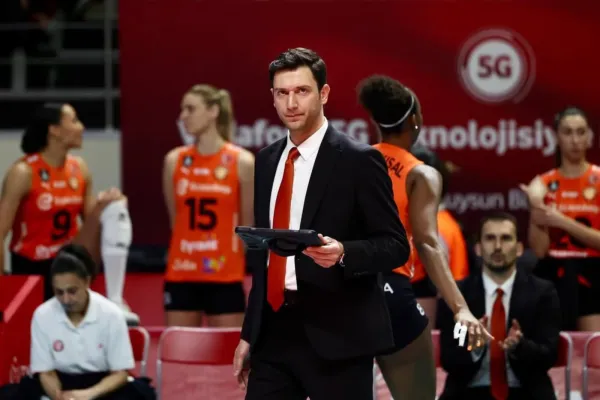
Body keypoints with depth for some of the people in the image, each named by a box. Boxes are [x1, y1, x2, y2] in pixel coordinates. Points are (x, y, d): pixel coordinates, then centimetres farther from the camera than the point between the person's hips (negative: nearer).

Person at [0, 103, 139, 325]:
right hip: (30, 267, -4)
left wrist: (104, 206, -15)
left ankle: (115, 300, -17)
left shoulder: (80, 168, 1)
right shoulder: (23, 173, -17)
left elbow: (91, 221, 8)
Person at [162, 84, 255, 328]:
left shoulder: (242, 162, -3)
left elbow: (247, 225, 3)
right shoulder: (174, 161, 4)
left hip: (226, 278, -2)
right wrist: (191, 251, 10)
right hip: (180, 277, 2)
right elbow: (175, 219, 12)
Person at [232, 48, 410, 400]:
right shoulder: (267, 160, 14)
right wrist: (249, 333, 18)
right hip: (273, 330, 6)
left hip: (335, 333, -6)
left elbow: (395, 245, -7)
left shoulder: (359, 160, -7)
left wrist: (343, 252, -27)